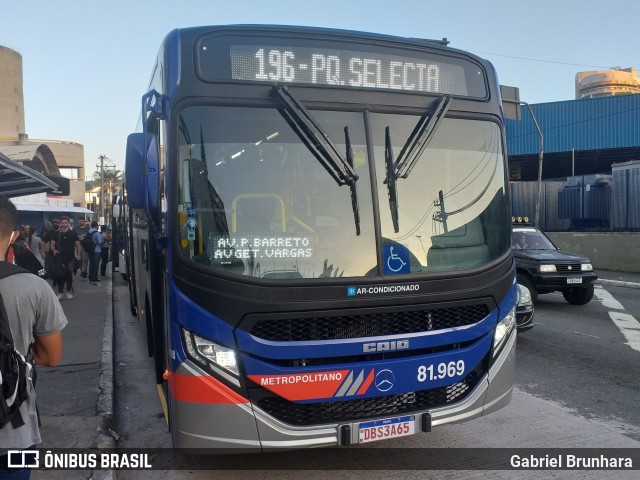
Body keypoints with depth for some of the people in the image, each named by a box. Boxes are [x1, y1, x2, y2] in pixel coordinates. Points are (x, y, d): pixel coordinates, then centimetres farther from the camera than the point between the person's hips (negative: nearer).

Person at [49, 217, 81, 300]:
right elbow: (52, 245, 7)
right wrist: (54, 250, -15)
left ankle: (69, 292, 13)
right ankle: (60, 292, 8)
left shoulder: (72, 233, 5)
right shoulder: (56, 234, 7)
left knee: (69, 275, 0)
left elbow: (78, 245, 5)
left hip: (70, 258, -1)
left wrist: (79, 255, -8)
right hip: (59, 258, 1)